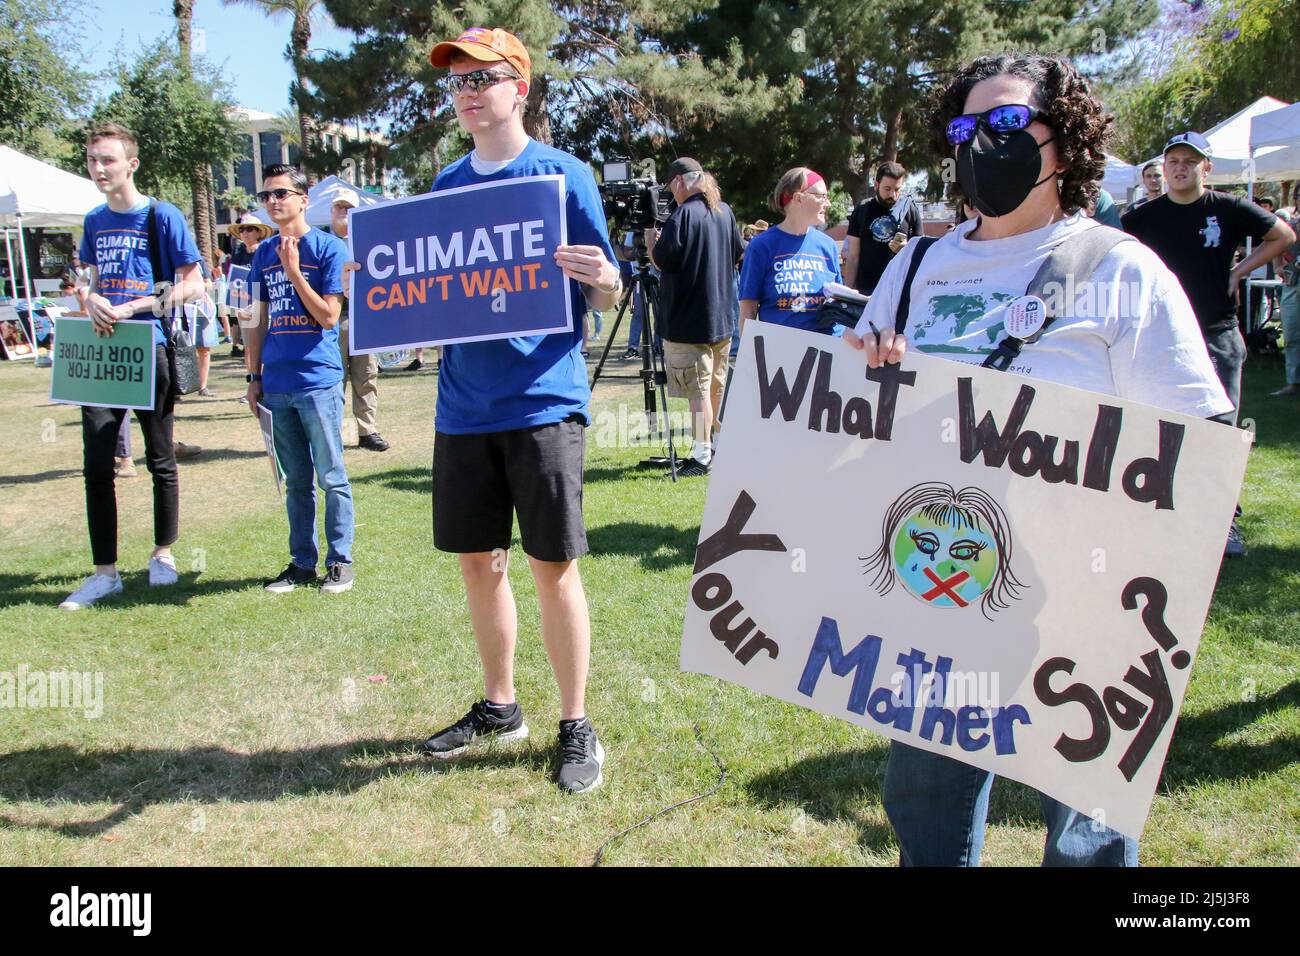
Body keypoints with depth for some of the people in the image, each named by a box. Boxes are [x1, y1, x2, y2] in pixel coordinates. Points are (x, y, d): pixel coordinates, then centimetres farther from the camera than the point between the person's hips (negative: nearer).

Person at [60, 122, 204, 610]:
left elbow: (193, 285, -8)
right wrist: (92, 300, -2)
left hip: (149, 351, -4)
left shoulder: (162, 216, -4)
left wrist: (129, 309, -17)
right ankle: (104, 573, 6)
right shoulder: (94, 221, 13)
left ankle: (163, 554, 25)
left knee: (160, 460, 8)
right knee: (97, 465, -1)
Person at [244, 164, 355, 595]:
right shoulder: (264, 254, 12)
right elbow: (260, 321, 16)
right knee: (295, 482, 13)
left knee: (331, 477, 1)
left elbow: (328, 317, -10)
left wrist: (294, 272, -14)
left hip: (319, 381, -5)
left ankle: (340, 560, 12)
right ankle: (302, 562, 21)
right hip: (276, 385, 6)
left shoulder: (329, 248, -4)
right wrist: (254, 377, 13)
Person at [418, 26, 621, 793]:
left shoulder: (564, 175, -1)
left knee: (553, 565, -1)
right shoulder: (446, 187, 13)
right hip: (464, 406, 5)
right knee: (479, 559, 12)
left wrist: (602, 279, -25)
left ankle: (577, 726, 14)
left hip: (543, 401, -5)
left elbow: (605, 297, -2)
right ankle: (500, 707, 30)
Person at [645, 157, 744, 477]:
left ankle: (701, 455, -7)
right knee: (716, 384, 17)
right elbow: (738, 253, 17)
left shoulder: (683, 214, -16)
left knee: (698, 389, -7)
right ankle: (715, 444, 28)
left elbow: (663, 260, -17)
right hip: (722, 316, 8)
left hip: (688, 321, -8)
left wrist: (651, 239, 0)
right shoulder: (724, 211, 8)